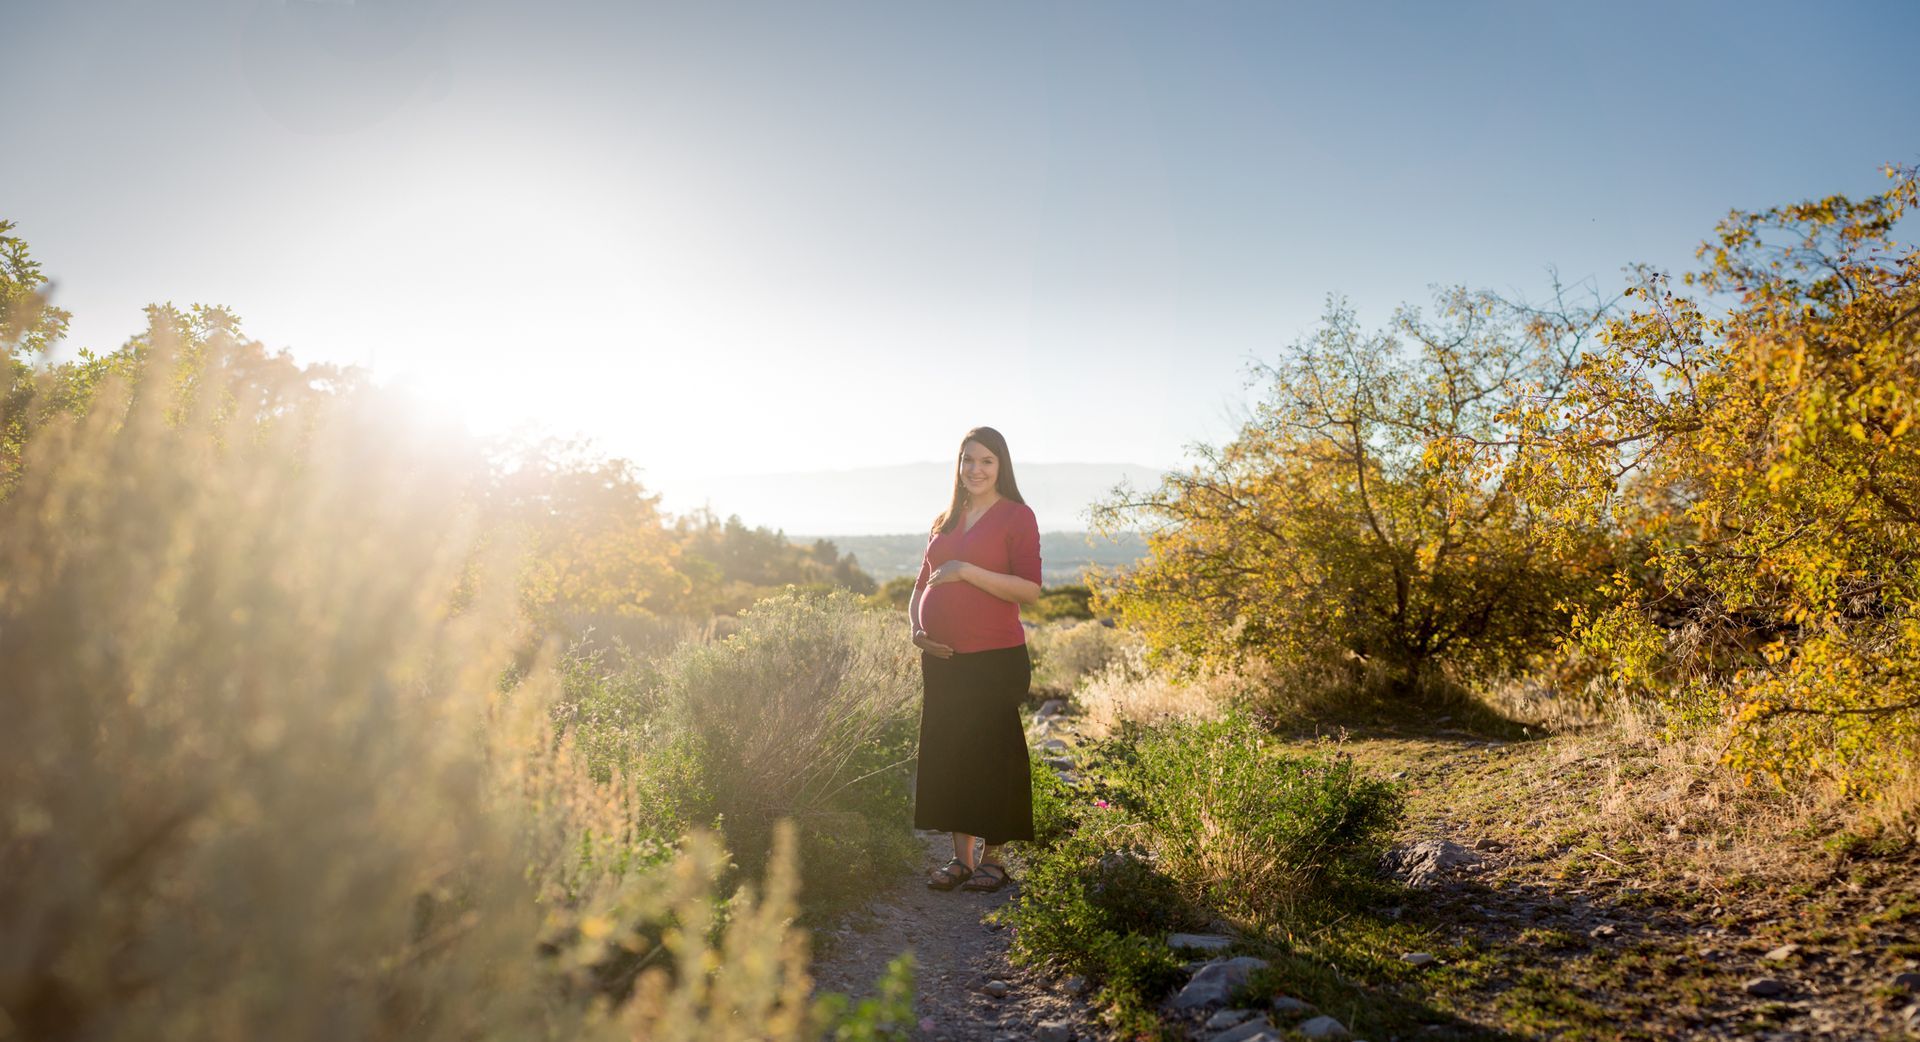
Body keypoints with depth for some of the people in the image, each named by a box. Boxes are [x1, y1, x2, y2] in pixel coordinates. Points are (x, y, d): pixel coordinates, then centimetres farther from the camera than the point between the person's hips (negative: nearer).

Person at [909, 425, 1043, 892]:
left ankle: (993, 859, 13)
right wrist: (916, 627, 5)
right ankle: (960, 858, 19)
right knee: (946, 755, 8)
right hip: (943, 659, 6)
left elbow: (1030, 589, -13)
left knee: (992, 755, -1)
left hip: (996, 659, -6)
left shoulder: (1016, 516, -3)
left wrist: (966, 571, -18)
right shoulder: (945, 521, 16)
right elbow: (922, 584, 24)